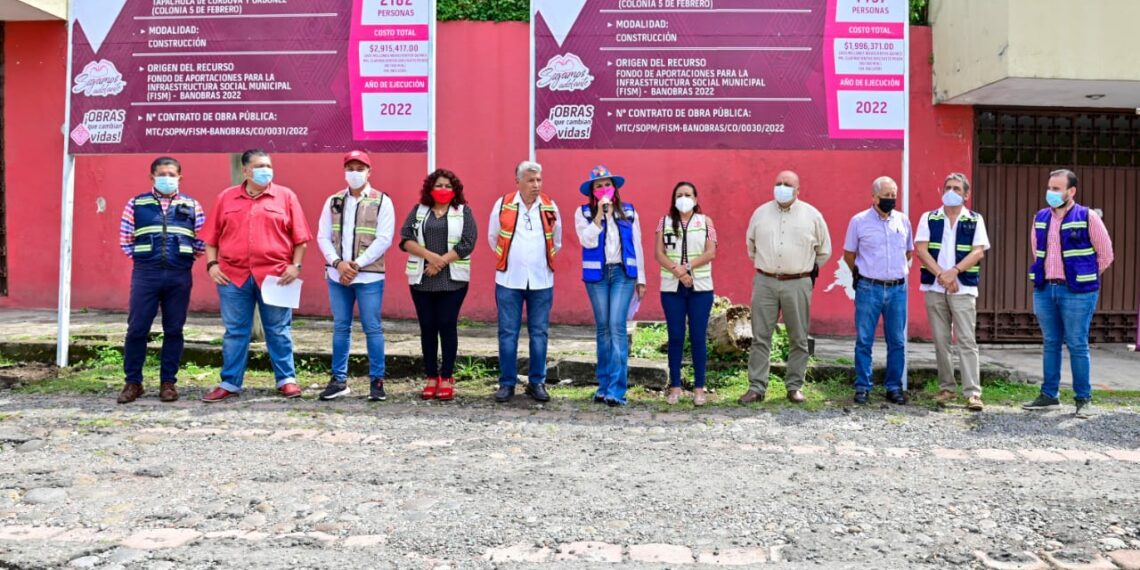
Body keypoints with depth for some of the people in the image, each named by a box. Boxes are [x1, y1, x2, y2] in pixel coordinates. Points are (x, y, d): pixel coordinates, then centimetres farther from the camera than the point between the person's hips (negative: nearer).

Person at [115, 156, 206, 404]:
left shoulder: (192, 206, 7)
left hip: (179, 276, 1)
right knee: (137, 329, 0)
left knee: (174, 330, 5)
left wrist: (184, 258, 4)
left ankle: (168, 382, 14)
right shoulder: (136, 204, 7)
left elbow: (202, 242, 9)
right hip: (146, 274, 0)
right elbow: (125, 240, 9)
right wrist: (142, 259, 3)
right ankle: (133, 382, 12)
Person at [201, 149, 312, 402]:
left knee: (279, 331, 6)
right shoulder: (226, 198, 10)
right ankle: (230, 383, 17)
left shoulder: (286, 196, 4)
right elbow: (211, 237, 11)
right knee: (234, 332, 8)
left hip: (275, 276, -2)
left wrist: (296, 265, -7)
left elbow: (300, 237, 2)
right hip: (233, 276, 2)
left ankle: (286, 379, 16)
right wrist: (212, 264, 0)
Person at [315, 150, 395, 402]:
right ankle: (339, 380, 18)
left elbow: (384, 239, -9)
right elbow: (323, 236, 5)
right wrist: (338, 263, -11)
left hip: (369, 276, -3)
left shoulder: (382, 201, -1)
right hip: (337, 275, 4)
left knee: (372, 328, 0)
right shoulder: (333, 201, 10)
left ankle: (377, 381, 9)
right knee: (340, 327, 10)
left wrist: (357, 265, -14)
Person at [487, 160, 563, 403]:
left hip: (541, 281, 1)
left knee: (539, 333, 6)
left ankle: (537, 382, 16)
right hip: (509, 280, -1)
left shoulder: (550, 207, 4)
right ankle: (507, 383, 11)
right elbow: (493, 239, 13)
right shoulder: (503, 205, -1)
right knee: (508, 333, 2)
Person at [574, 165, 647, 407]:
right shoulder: (583, 212, 4)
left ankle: (617, 389, -11)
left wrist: (641, 278, 8)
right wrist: (600, 215, -12)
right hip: (597, 274, 1)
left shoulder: (629, 211, 9)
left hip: (623, 272, -1)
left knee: (617, 327, -11)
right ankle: (604, 385, 15)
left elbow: (637, 246, 10)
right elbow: (588, 241, -10)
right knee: (603, 328, 7)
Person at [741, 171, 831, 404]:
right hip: (765, 282, 1)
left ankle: (794, 387, 16)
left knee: (798, 339, 5)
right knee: (760, 337, 1)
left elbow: (824, 250, 14)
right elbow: (751, 244, 20)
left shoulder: (812, 215, 3)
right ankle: (756, 387, 5)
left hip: (798, 284, -1)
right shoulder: (760, 213, 6)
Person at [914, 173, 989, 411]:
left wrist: (954, 271, -18)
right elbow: (921, 250, -2)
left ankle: (973, 392, -8)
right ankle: (946, 388, 16)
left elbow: (978, 251, -4)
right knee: (941, 341, 7)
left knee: (966, 341, -7)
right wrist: (941, 274, -14)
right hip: (934, 288, 2)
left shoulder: (975, 220, 6)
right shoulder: (928, 218, 9)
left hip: (963, 288, -2)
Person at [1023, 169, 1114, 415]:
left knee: (1077, 345, -1)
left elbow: (1105, 254, 0)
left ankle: (1083, 398, 9)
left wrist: (1085, 279, 5)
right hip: (1045, 290, 5)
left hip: (1076, 292, -5)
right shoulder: (1040, 218, 9)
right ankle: (1049, 395, 17)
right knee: (1050, 344, 10)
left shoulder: (1087, 217, -6)